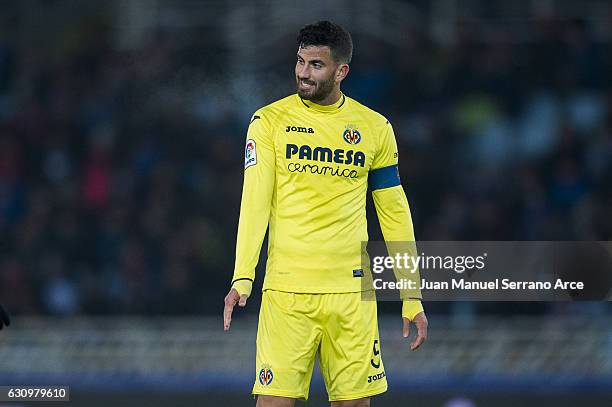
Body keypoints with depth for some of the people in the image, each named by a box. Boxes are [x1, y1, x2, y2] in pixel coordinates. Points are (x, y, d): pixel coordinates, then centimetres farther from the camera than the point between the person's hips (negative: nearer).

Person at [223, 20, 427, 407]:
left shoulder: (375, 128, 8)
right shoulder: (270, 121, 2)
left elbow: (395, 215, 11)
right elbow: (255, 201, -5)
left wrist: (412, 298, 8)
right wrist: (242, 278, -18)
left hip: (352, 291, 2)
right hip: (286, 289, -2)